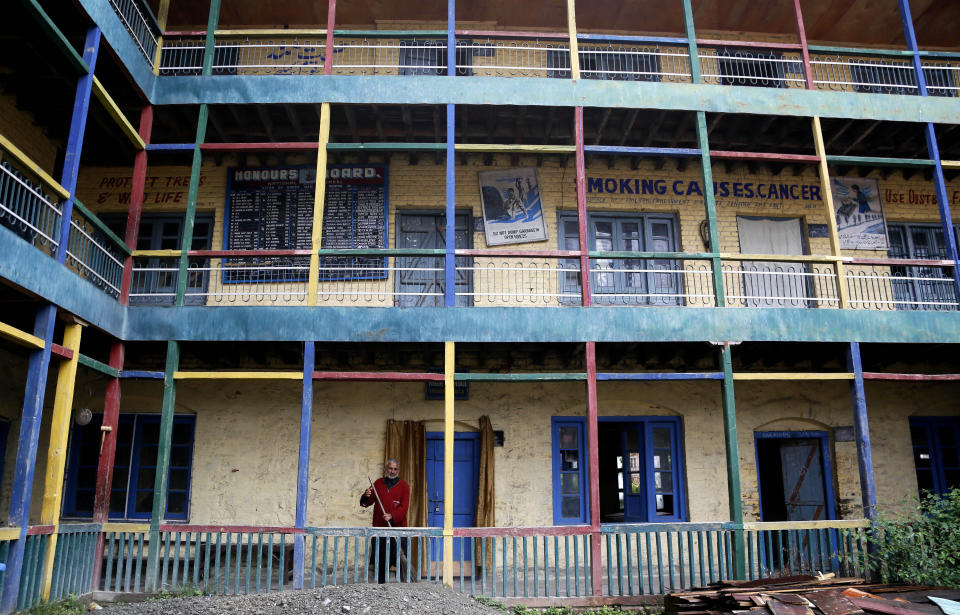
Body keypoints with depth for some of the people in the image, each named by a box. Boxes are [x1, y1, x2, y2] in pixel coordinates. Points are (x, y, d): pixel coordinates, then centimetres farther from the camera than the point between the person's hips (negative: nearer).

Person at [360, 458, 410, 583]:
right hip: (379, 527, 3)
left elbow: (404, 507, -5)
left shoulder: (404, 486, 4)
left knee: (398, 558, -5)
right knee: (380, 560, 7)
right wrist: (366, 497, -12)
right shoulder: (378, 483, 12)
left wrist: (392, 515, -21)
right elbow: (367, 503, 11)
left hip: (397, 527, -3)